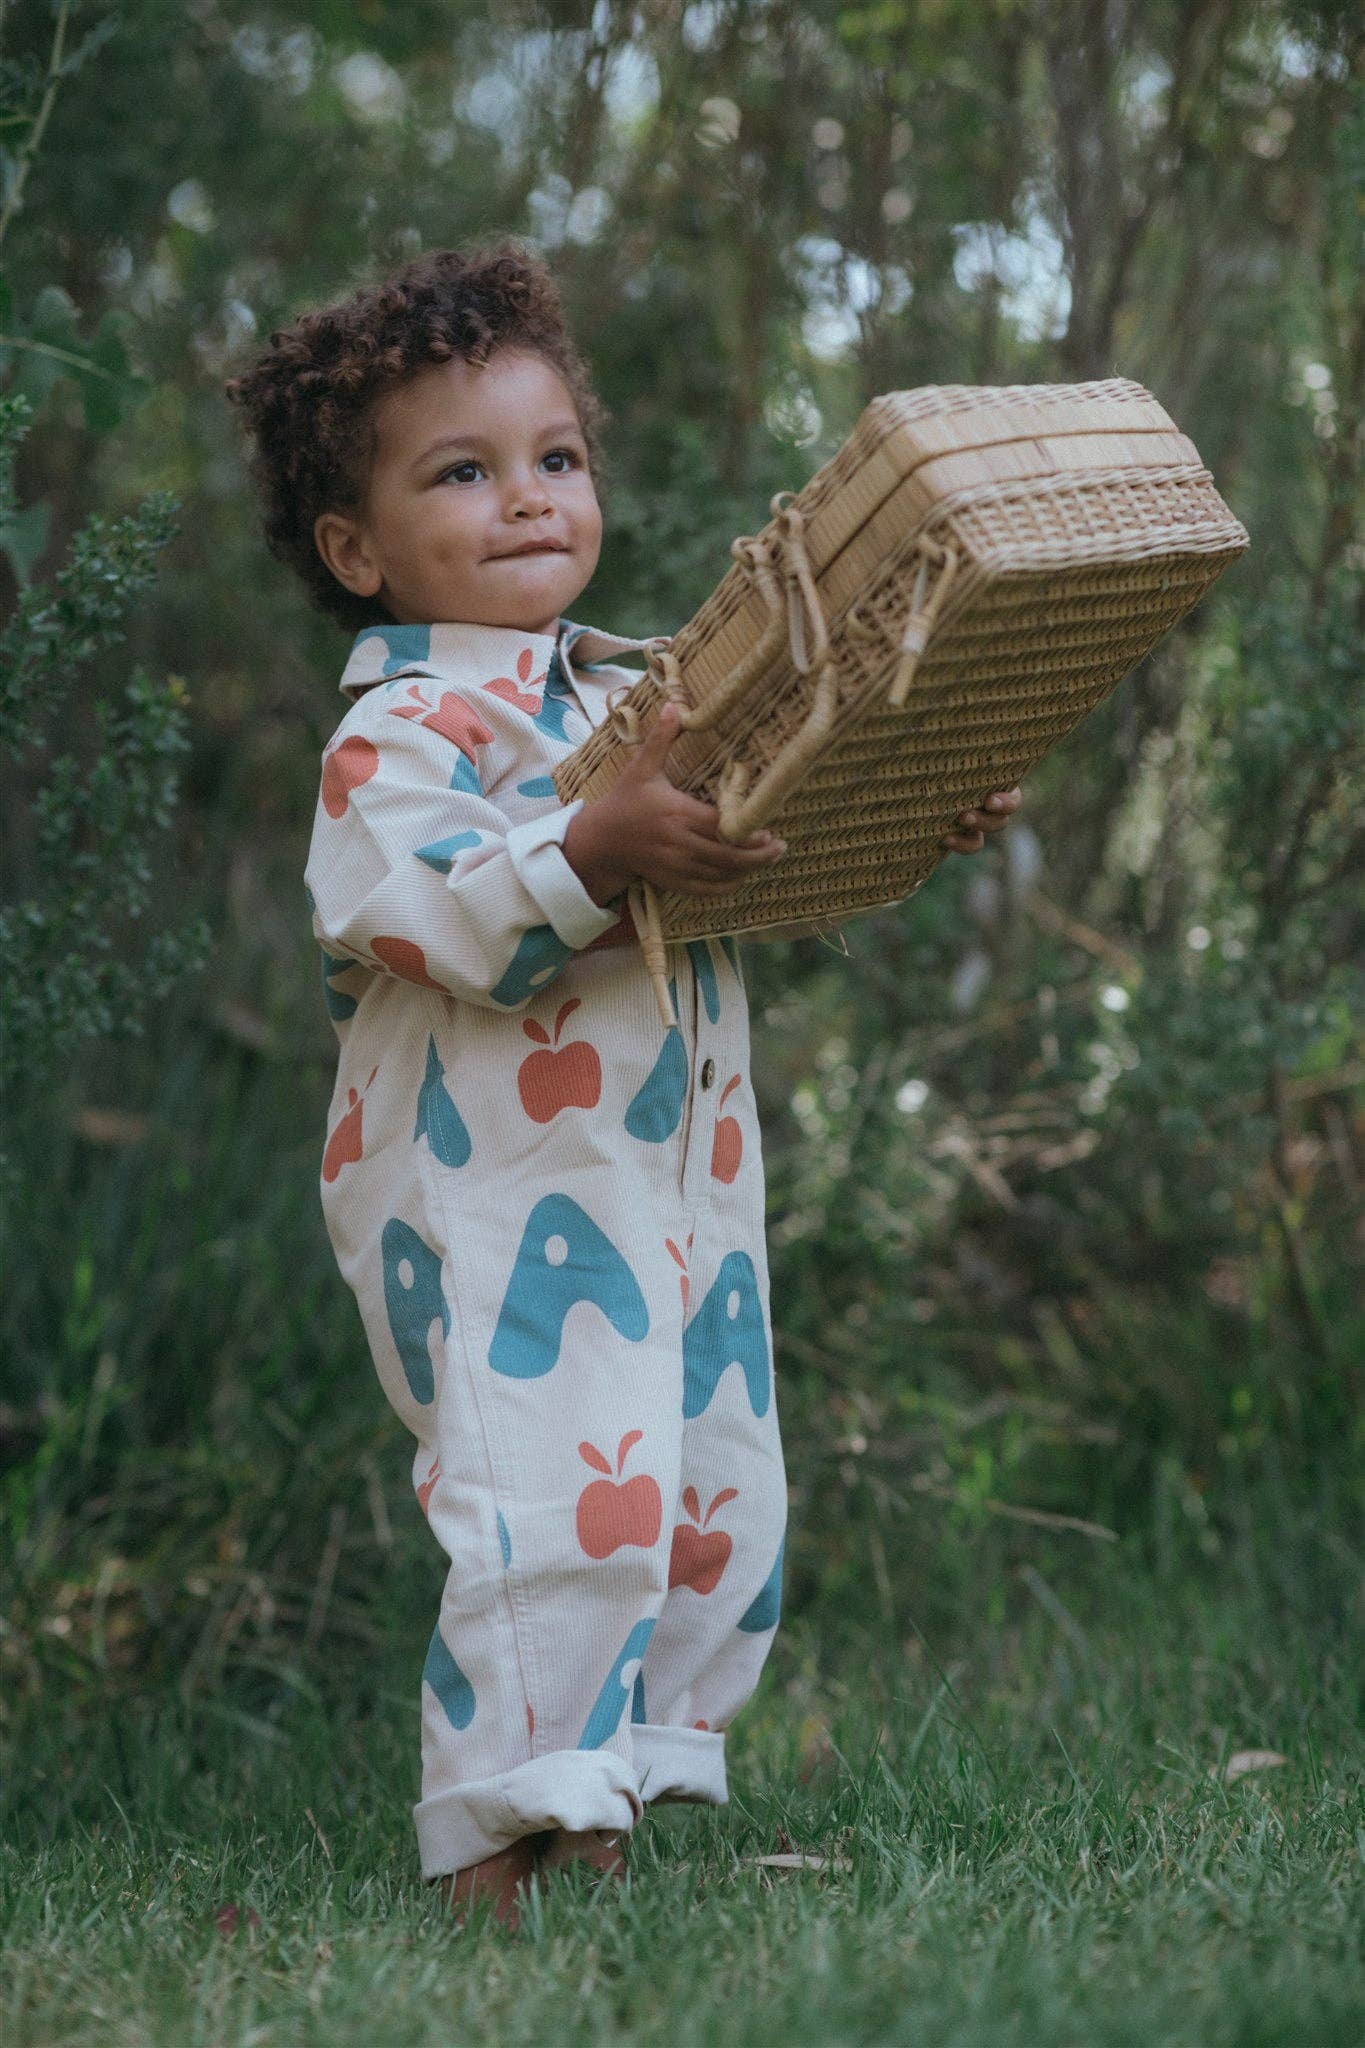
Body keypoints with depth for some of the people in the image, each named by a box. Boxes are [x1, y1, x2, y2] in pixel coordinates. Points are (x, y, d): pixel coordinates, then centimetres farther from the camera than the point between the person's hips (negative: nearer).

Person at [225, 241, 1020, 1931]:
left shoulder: (637, 698, 14)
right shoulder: (399, 729, -9)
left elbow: (779, 855, 20)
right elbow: (414, 911, -23)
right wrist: (599, 853, -32)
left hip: (679, 1184, 8)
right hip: (496, 1195, -8)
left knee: (717, 1504, 12)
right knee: (564, 1500, -17)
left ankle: (627, 1793, 23)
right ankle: (500, 1840, -9)